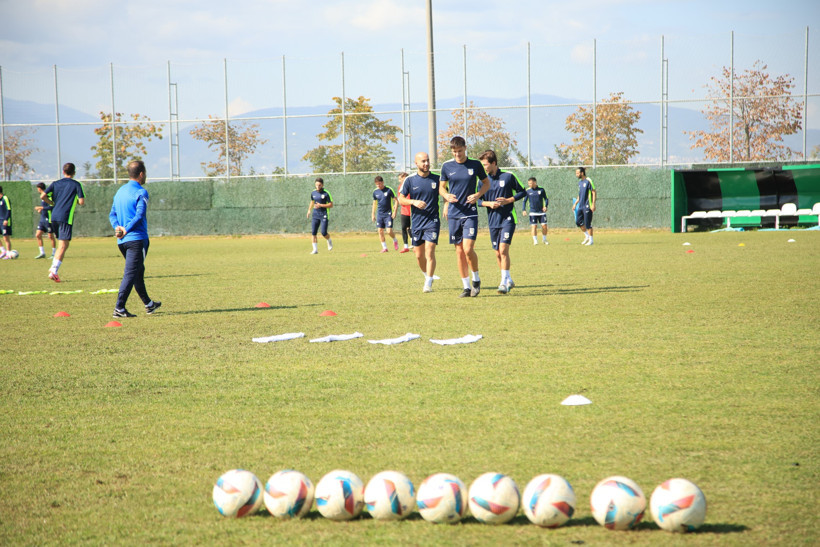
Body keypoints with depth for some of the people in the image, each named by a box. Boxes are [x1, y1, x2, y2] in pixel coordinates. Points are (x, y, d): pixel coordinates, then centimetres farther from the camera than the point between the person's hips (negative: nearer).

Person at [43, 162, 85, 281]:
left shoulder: (55, 184, 11)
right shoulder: (76, 185, 1)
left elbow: (43, 196, 1)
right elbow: (82, 202, -6)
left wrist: (53, 203, 16)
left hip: (54, 217, 5)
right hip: (66, 217, -5)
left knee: (61, 244, 21)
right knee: (63, 246, -6)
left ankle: (53, 267, 13)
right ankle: (54, 271, -17)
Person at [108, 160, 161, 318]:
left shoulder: (120, 191, 16)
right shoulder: (141, 192, -9)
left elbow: (112, 214, 12)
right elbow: (140, 214, -19)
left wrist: (117, 227, -2)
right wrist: (126, 230, -15)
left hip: (122, 241, 8)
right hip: (137, 239, -8)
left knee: (138, 271, 21)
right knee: (131, 274, -8)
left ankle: (148, 304, 33)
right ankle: (119, 308, -15)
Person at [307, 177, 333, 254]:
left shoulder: (326, 193, -8)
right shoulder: (313, 193, 8)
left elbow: (331, 204, -8)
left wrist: (321, 205, -17)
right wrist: (309, 210, 19)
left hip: (324, 215, -4)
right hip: (315, 215, 4)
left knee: (324, 233, -10)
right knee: (313, 232, -6)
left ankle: (329, 241, 24)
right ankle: (315, 249, 0)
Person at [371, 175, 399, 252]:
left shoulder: (389, 190, -9)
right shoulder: (375, 192, 5)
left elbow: (396, 200, -4)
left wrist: (395, 211, -10)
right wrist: (373, 213, 15)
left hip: (388, 214, -5)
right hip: (380, 214, 5)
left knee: (389, 231, -12)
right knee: (380, 231, 0)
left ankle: (395, 240, 18)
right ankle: (384, 247, 11)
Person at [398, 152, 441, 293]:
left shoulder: (436, 179, 1)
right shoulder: (410, 180, 1)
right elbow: (401, 199, 2)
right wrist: (414, 202, -16)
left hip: (432, 221, -2)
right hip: (416, 222, 2)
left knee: (430, 252, -14)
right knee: (419, 255, 8)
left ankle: (428, 284, -11)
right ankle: (427, 276, 32)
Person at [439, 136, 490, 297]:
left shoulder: (475, 165, 1)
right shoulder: (447, 166, 5)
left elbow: (486, 183, 12)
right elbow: (442, 187, 16)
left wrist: (478, 195, -7)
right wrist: (447, 196, -7)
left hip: (470, 213, -3)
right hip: (454, 213, 3)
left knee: (468, 249, -14)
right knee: (459, 251, 3)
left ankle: (476, 280, 8)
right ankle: (466, 287, 11)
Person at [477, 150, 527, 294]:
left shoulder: (508, 177, -4)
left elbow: (522, 192, 4)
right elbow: (478, 200, 10)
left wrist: (508, 200, -11)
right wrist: (489, 203, -10)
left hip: (508, 219, -4)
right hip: (493, 221, 5)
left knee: (503, 249, -16)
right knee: (498, 253, 7)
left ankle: (504, 282, -13)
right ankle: (508, 280, 24)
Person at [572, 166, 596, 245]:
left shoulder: (588, 181, -10)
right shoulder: (579, 182, 14)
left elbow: (594, 192, -12)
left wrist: (593, 204, -18)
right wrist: (575, 204, 20)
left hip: (587, 206, -8)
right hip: (580, 206, 8)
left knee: (587, 223, -5)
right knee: (578, 222, 7)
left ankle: (591, 240, 3)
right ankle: (587, 236, 22)